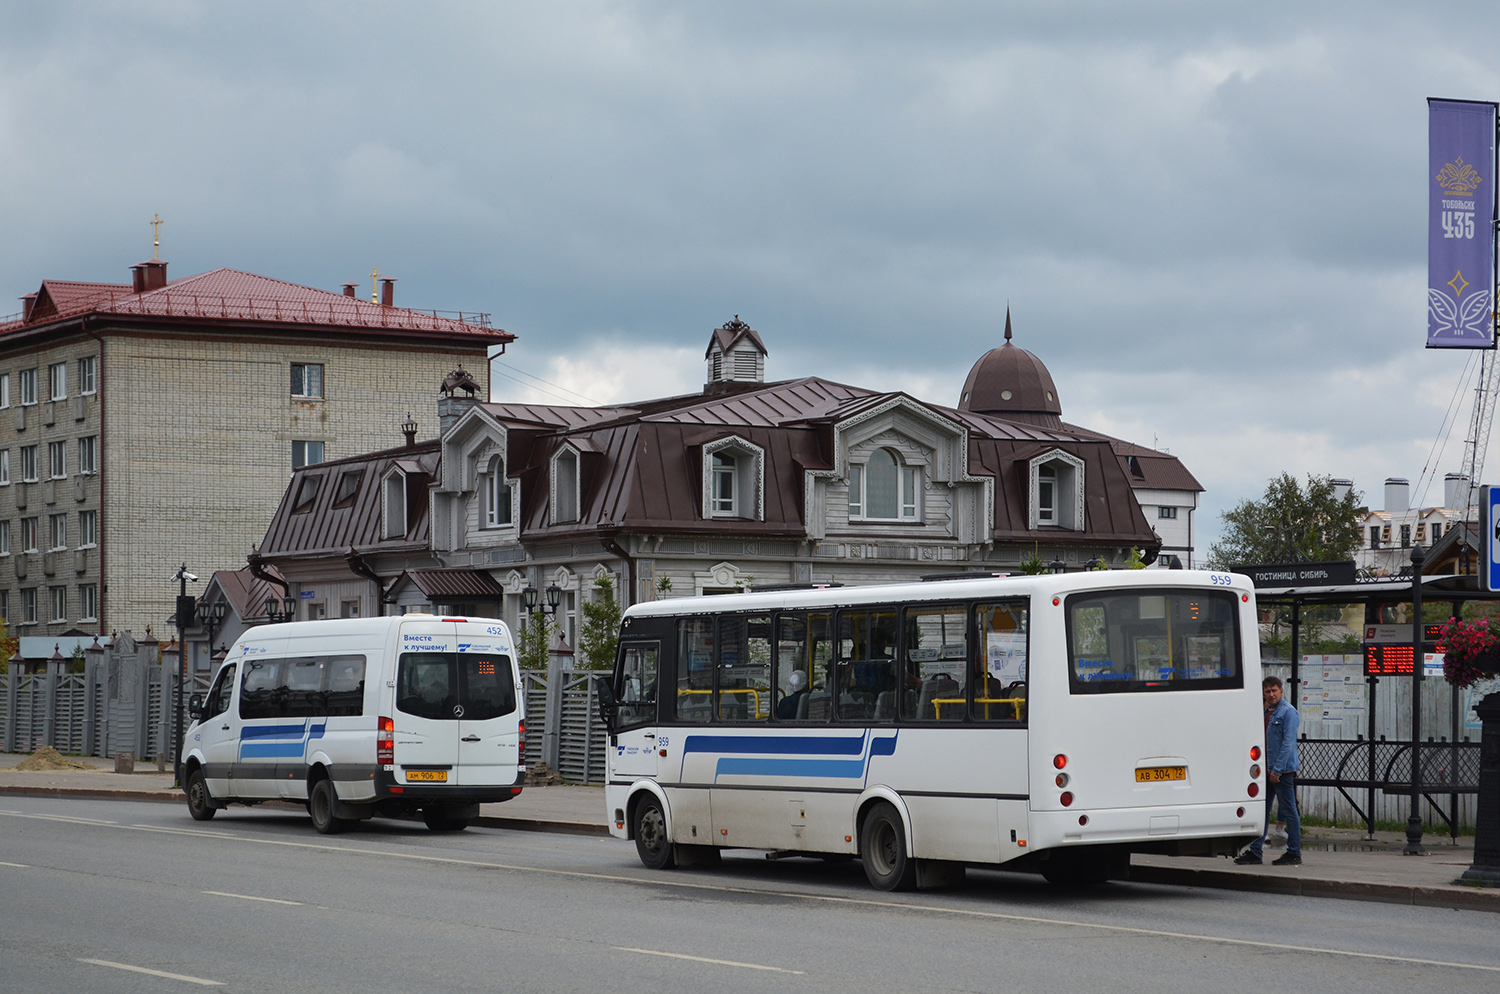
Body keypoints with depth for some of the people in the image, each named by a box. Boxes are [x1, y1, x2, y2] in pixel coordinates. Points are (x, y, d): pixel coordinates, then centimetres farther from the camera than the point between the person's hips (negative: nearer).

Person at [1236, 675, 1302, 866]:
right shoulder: (1267, 713, 16)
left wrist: (1277, 769, -19)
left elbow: (1288, 742, -16)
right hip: (1267, 771, 8)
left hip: (1283, 771, -8)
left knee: (1289, 811, -2)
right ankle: (1255, 851, 12)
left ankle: (1294, 853, 4)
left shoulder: (1288, 712, -9)